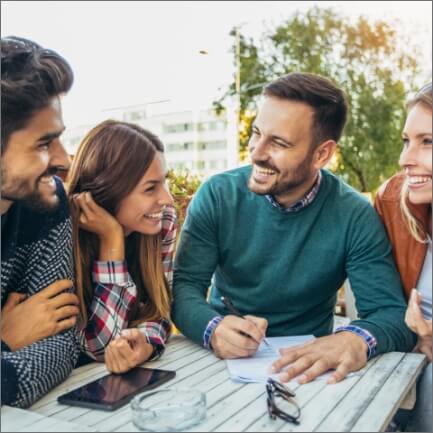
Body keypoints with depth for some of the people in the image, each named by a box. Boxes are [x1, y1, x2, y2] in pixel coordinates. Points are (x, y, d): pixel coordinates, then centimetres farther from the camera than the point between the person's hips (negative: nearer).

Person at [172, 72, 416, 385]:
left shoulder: (355, 217, -11)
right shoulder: (218, 195, -9)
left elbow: (394, 313, -12)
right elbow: (184, 285, -11)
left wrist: (358, 339, -34)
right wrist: (212, 328, -32)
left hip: (306, 367, 0)